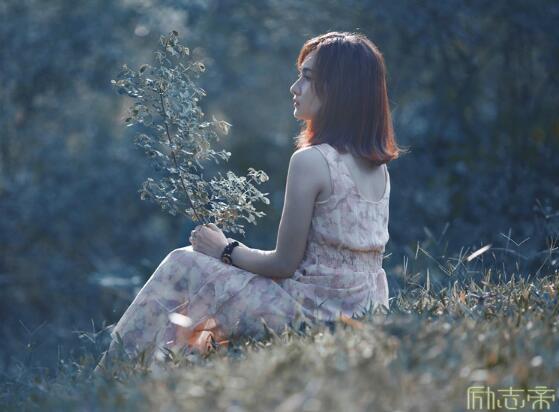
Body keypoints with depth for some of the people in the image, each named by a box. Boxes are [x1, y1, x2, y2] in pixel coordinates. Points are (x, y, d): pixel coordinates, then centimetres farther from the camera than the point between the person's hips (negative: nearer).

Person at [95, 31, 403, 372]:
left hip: (315, 314, -8)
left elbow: (284, 263, -15)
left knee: (183, 264, 7)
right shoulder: (378, 167, 6)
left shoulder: (311, 161, -20)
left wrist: (226, 250, 2)